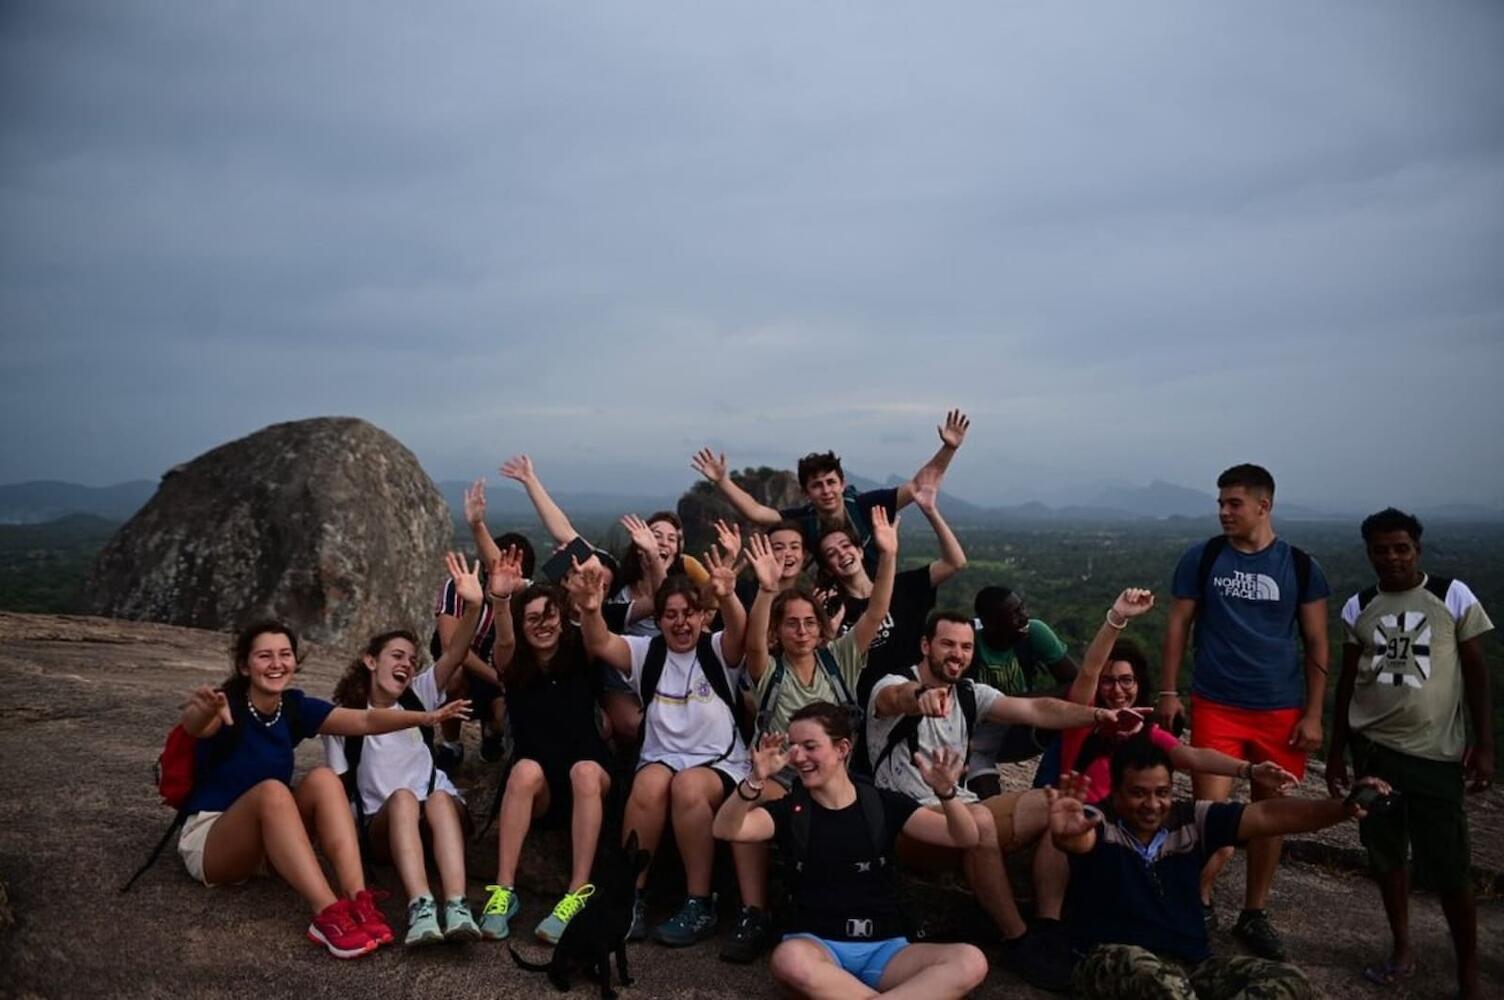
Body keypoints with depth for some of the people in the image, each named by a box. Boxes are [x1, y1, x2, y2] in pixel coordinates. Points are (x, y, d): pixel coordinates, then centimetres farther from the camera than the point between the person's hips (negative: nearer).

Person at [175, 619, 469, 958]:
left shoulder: (295, 707, -2)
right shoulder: (228, 705, -17)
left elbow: (366, 721, -13)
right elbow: (195, 726, -42)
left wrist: (426, 717, -29)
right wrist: (200, 710, -67)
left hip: (269, 845, 5)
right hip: (209, 842, -5)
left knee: (323, 779, -22)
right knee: (271, 790, -34)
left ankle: (358, 901, -35)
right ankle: (328, 914, -45)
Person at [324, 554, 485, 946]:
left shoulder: (420, 695, 7)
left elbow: (454, 657, -11)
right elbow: (339, 787, 7)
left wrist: (473, 607, -28)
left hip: (440, 812, 1)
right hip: (383, 825, -1)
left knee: (439, 797, -33)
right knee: (402, 797, -34)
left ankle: (457, 907, -52)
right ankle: (421, 909, -53)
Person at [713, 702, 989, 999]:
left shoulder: (884, 803, 5)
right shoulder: (790, 809, 4)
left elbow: (964, 838, -3)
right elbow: (726, 830, -14)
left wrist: (945, 792, -24)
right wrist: (756, 780, -31)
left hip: (884, 949, 2)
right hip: (816, 944, -1)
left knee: (970, 962, -26)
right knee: (789, 958, -38)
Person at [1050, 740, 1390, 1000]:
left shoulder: (1192, 820, 7)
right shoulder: (1100, 823, -7)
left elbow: (1267, 816, -2)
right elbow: (1079, 840, -32)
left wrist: (1344, 808, -16)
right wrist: (1066, 833, -59)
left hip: (1190, 964, 6)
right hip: (1111, 961, -5)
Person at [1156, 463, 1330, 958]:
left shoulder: (1300, 566, 1)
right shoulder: (1202, 558, 0)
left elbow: (1316, 645, 3)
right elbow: (1178, 626, 4)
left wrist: (1313, 714, -2)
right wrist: (1168, 692, -1)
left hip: (1281, 711, 1)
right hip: (1215, 707, -1)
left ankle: (1254, 915, 25)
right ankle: (1200, 904, 17)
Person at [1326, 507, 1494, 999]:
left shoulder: (1453, 596, -4)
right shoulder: (1357, 608, 4)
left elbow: (1476, 673, -1)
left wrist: (1483, 743, -6)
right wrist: (1336, 752, 11)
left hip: (1436, 752, -3)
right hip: (1373, 748, 3)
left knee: (1448, 868, -1)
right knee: (1386, 855, 12)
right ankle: (1402, 949, 29)